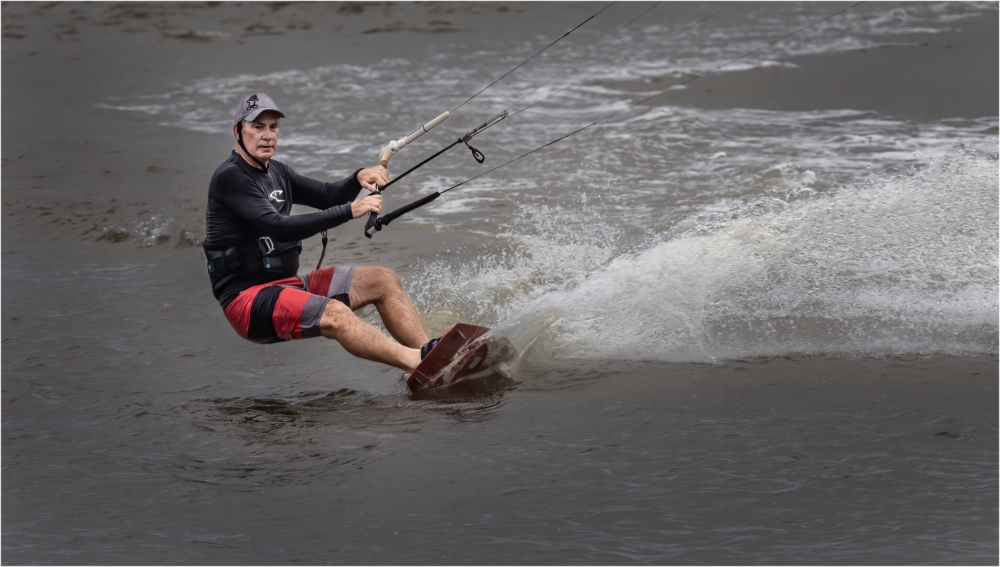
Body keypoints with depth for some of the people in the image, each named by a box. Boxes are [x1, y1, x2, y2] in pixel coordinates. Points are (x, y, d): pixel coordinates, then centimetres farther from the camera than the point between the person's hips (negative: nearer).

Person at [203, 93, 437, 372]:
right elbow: (278, 228, -24)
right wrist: (349, 211, -27)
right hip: (249, 299, -9)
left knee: (384, 281, -1)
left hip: (288, 284, 9)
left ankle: (431, 352, -16)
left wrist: (359, 178, -8)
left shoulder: (276, 172, 15)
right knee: (335, 314, -33)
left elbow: (328, 197, 14)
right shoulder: (230, 178, -14)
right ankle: (420, 364, -44)